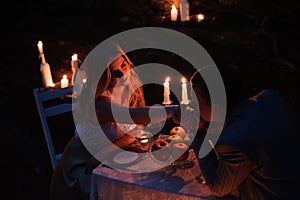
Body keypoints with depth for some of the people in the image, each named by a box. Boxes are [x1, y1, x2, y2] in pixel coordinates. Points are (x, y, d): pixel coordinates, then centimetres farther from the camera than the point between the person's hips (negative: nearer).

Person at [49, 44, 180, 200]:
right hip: (84, 160, -5)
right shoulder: (99, 101, -27)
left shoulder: (132, 83, -9)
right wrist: (169, 111, -59)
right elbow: (133, 116, -45)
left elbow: (139, 128, -13)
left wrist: (105, 152, -23)